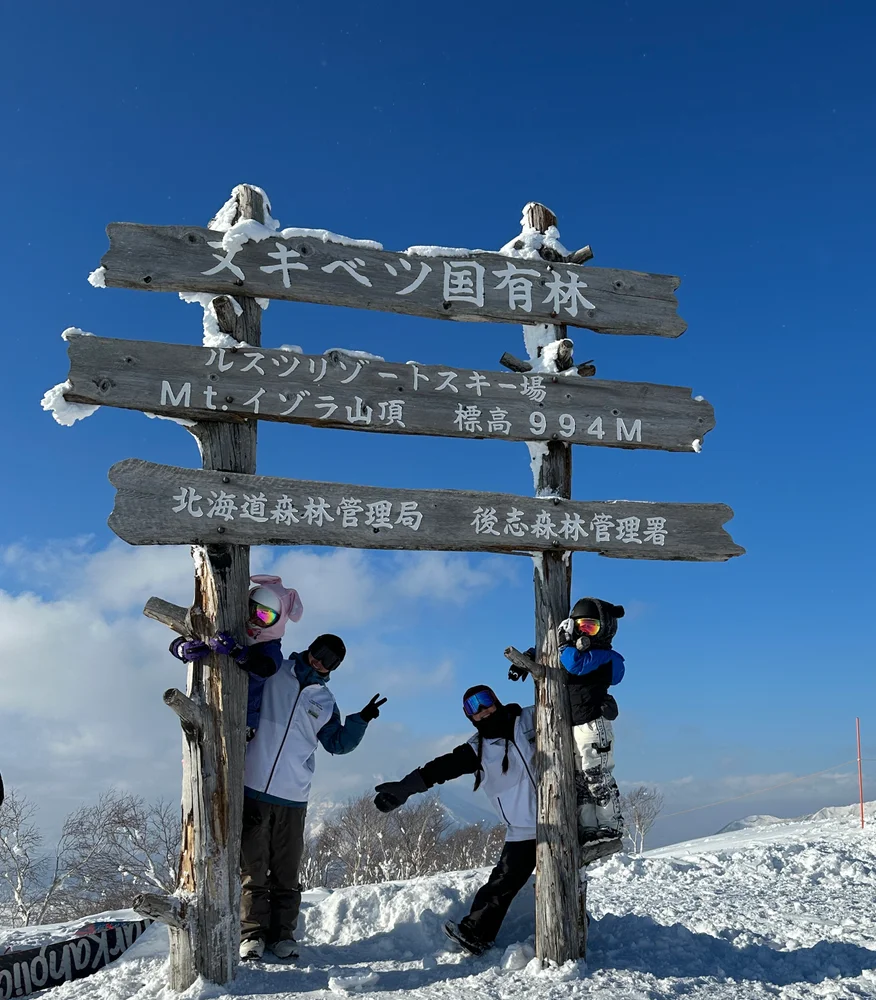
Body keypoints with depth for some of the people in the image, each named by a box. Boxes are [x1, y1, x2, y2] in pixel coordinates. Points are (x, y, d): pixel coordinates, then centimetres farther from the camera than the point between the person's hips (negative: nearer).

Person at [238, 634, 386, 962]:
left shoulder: (325, 701, 13)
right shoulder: (270, 673, 2)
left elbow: (338, 743, 14)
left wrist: (361, 720, 0)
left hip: (292, 798, 3)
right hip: (252, 787, -3)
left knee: (287, 872, 6)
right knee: (252, 866, 1)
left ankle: (282, 933, 15)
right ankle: (252, 933, 11)